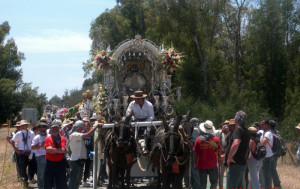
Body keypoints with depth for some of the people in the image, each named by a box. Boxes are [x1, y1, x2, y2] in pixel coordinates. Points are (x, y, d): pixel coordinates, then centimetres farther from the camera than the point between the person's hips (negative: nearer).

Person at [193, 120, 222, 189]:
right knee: (214, 183, 13)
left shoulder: (199, 139, -6)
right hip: (212, 165, -1)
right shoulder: (215, 139, -9)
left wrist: (196, 164, 10)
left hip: (202, 166, 1)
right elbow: (219, 152, -4)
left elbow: (195, 154, -2)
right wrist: (219, 161, 13)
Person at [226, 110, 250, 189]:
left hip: (235, 164, -10)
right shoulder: (245, 130, 15)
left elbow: (235, 144, -35)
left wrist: (230, 157, -24)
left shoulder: (238, 130, -17)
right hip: (243, 163, 10)